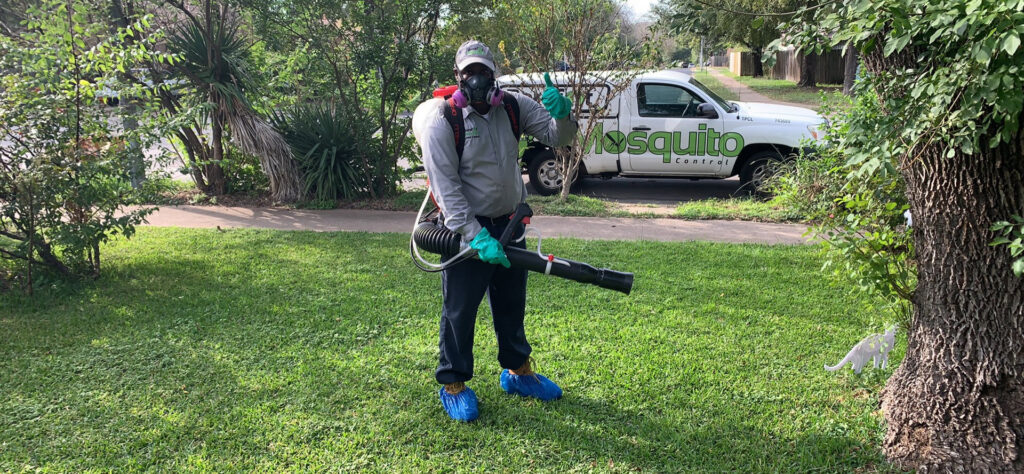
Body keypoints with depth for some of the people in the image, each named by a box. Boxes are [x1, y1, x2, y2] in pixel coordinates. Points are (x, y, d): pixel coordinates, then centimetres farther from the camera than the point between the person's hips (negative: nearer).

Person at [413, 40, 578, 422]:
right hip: (466, 228, -5)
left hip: (510, 225, 6)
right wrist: (475, 236, -26)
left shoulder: (514, 107, 0)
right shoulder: (442, 121, -14)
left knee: (512, 303, 19)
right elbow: (446, 187, -19)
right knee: (460, 309, 2)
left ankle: (517, 371, 38)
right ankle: (453, 384, 21)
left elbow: (557, 137, 0)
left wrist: (561, 115, -24)